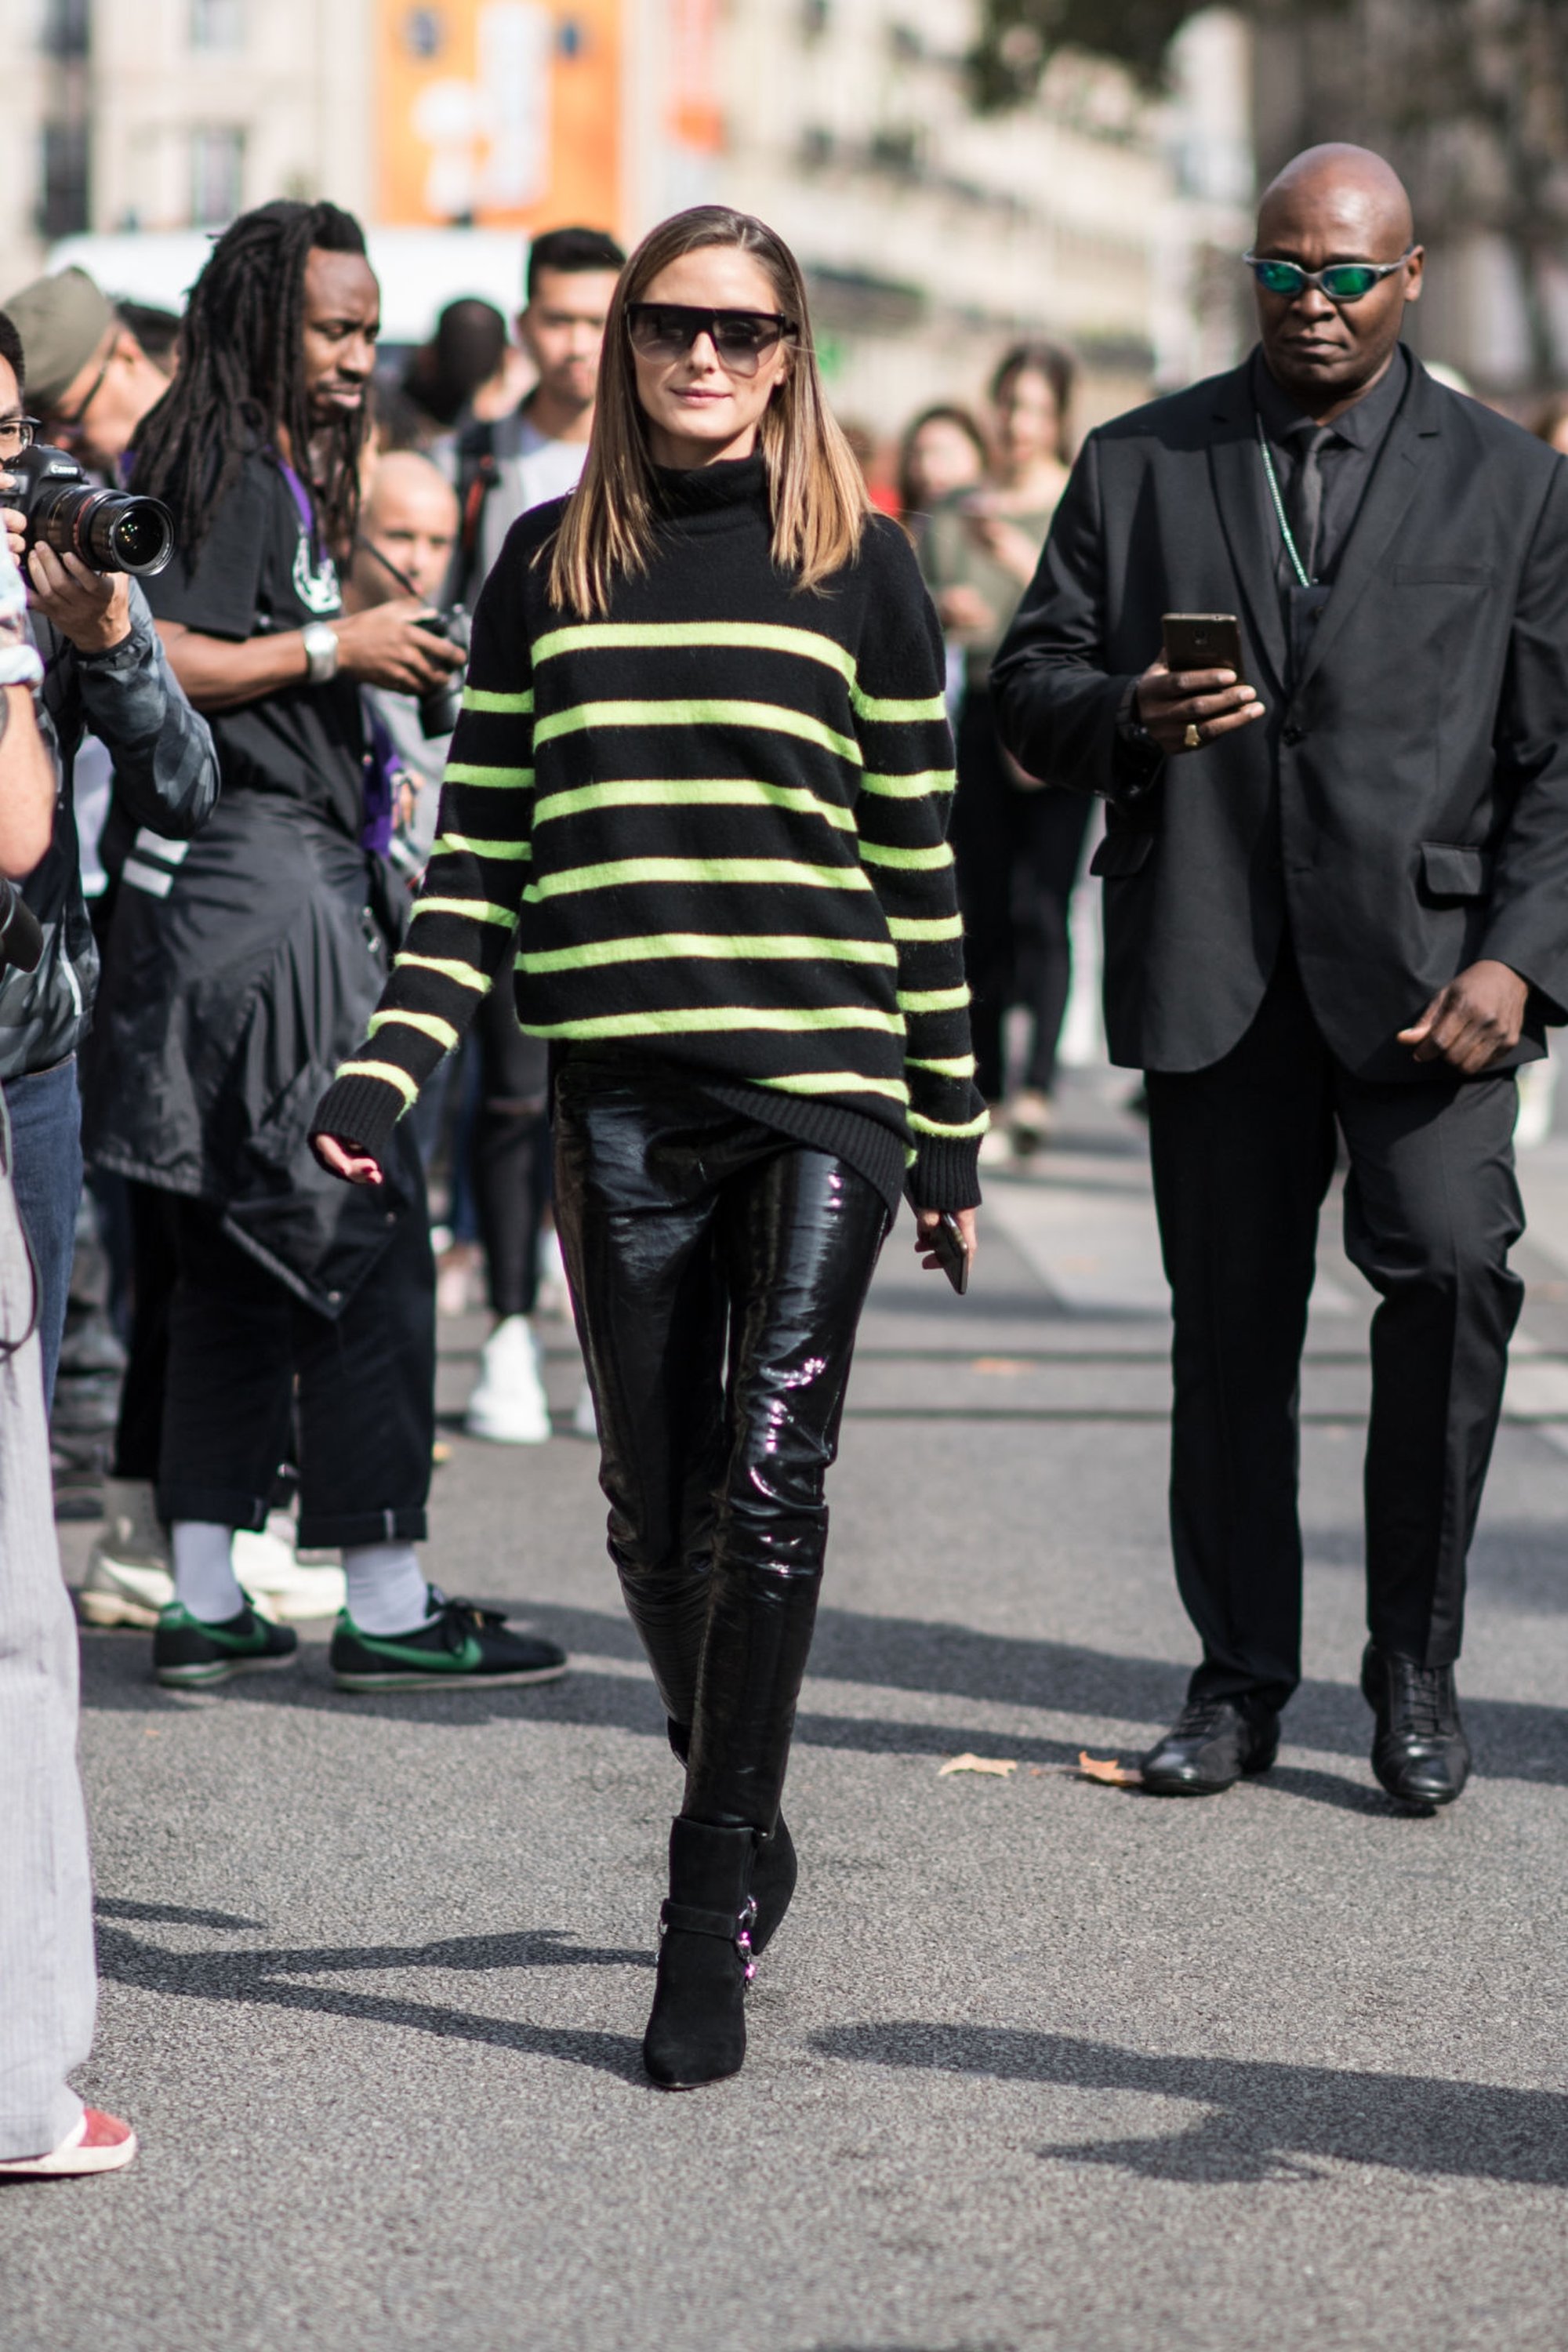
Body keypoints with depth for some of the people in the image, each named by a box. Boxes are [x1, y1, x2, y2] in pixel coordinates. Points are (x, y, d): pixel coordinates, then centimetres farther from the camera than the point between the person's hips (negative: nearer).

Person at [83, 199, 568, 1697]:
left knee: (238, 1260, 10)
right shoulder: (225, 471, -10)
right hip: (259, 884, -10)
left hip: (288, 882, 10)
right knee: (362, 1237, -7)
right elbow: (153, 662, -20)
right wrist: (334, 646, -15)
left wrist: (375, 674, 15)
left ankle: (204, 1604, 13)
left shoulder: (282, 476, 20)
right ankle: (385, 1603, -2)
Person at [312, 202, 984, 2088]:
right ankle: (741, 1825, 27)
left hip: (824, 1088, -2)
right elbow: (478, 853, 10)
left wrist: (949, 1127, 8)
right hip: (620, 1098, 2)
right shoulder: (550, 564, 11)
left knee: (770, 1481, -12)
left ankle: (709, 1908, -5)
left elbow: (917, 863, 8)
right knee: (655, 1506, 6)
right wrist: (385, 1071, 0)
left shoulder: (858, 566, 6)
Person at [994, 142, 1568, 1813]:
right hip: (1209, 961, 2)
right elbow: (1032, 693, 10)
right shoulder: (1137, 467, 11)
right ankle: (1240, 1683, 17)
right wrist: (1130, 715, -13)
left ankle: (1414, 1671, -3)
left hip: (1424, 955, -1)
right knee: (1230, 1320, 4)